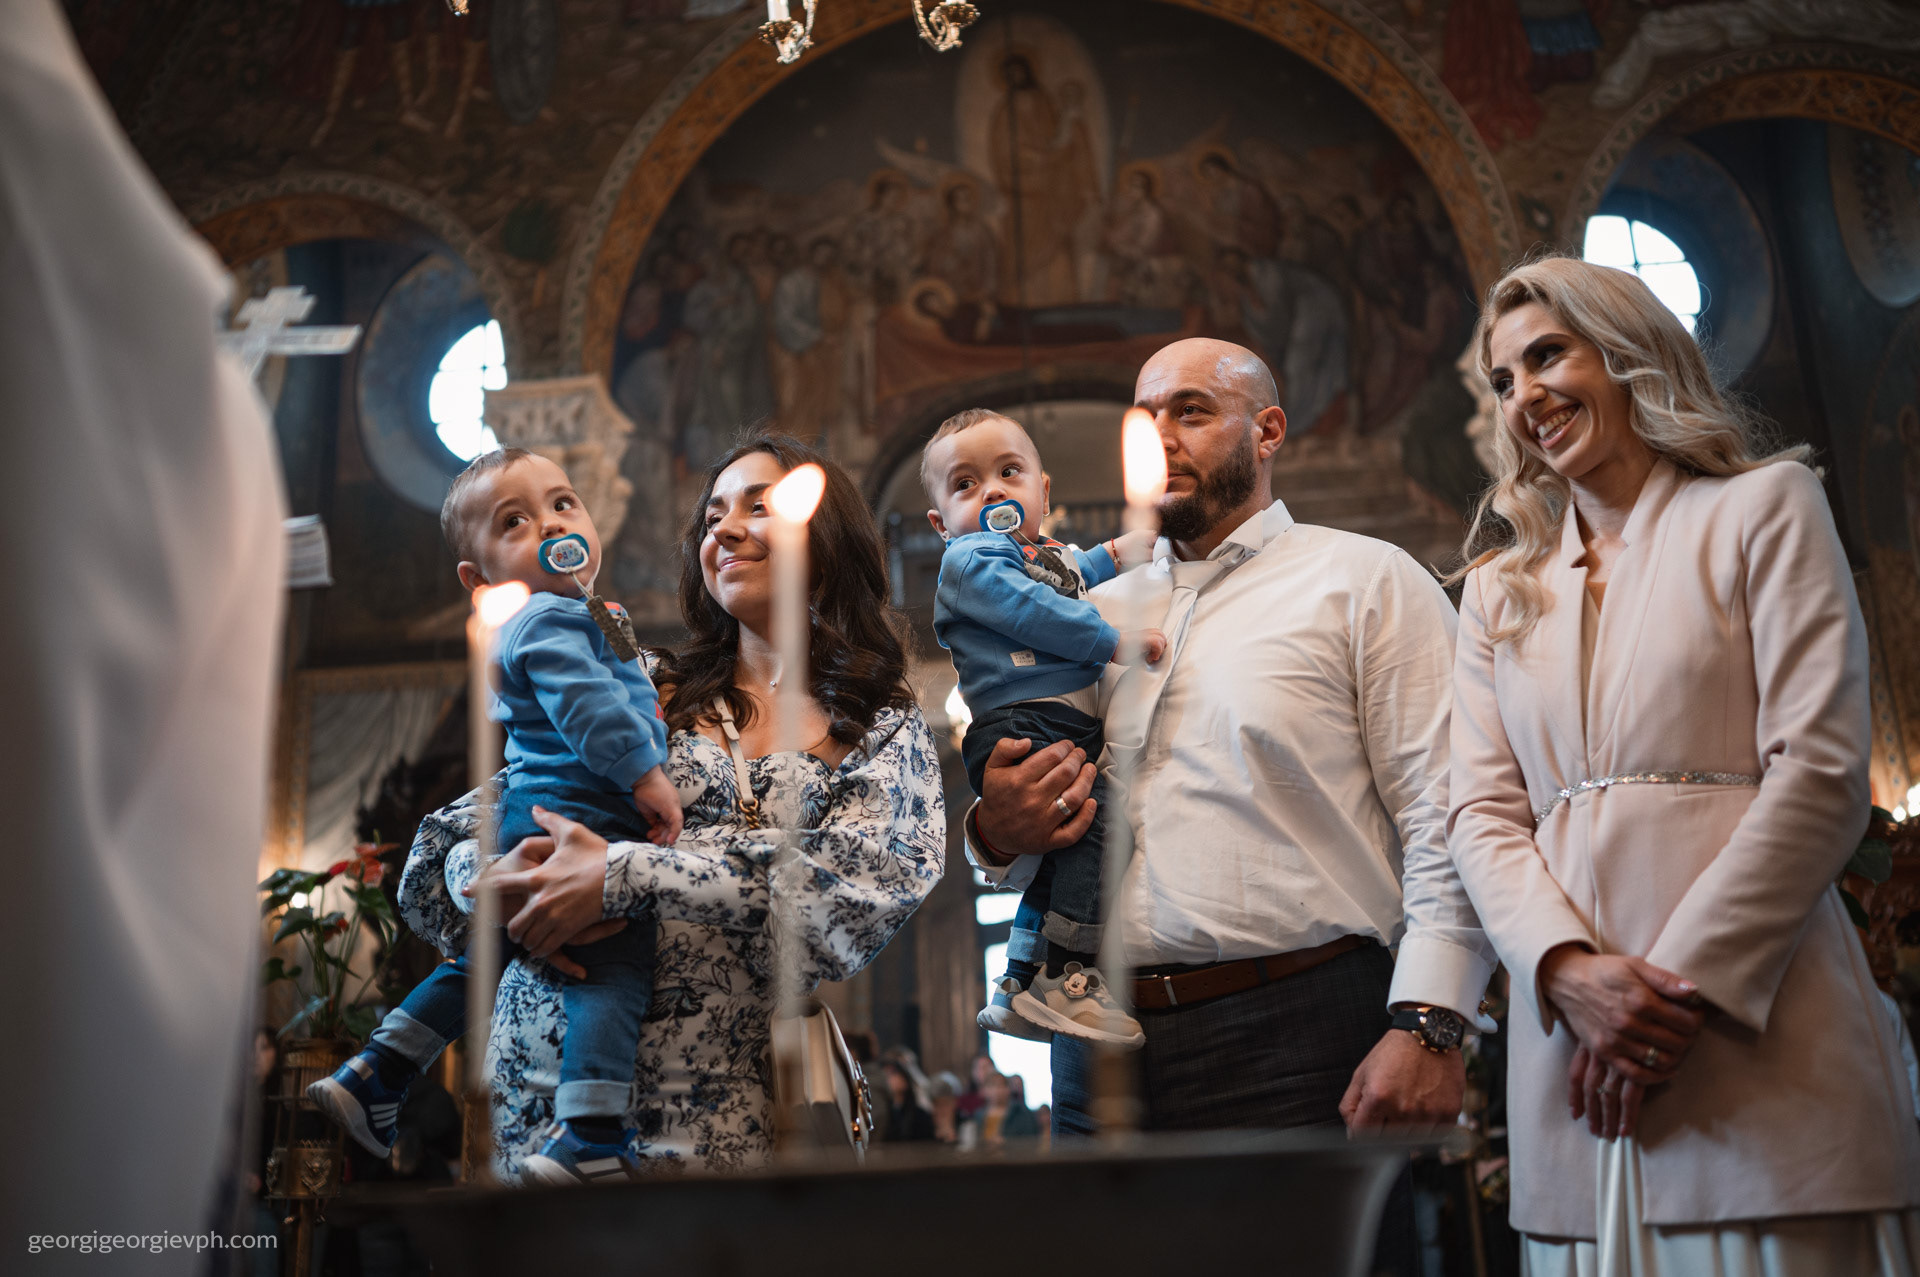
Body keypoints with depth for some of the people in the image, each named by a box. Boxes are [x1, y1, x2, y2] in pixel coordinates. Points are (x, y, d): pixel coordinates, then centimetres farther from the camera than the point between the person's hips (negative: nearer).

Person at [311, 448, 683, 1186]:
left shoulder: (520, 629, 23)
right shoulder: (554, 619, -10)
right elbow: (589, 708, -23)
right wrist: (647, 776, -20)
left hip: (526, 819, 10)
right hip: (581, 823, -10)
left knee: (481, 956, 22)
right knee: (616, 972, -13)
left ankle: (373, 1077, 27)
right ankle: (589, 1138, -21)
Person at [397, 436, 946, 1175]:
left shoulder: (888, 732, 7)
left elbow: (880, 881, -13)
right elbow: (458, 836, 12)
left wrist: (626, 877, -18)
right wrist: (489, 878, -12)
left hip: (720, 1096, -1)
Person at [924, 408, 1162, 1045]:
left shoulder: (1053, 556, 27)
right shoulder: (971, 560, -2)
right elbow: (1035, 612, -16)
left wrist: (1116, 551, 38)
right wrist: (1115, 642, -14)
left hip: (1070, 732, 10)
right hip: (1021, 729, -10)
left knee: (1063, 861, 17)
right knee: (1101, 824, -25)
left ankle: (1017, 991, 29)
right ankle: (1067, 981, -18)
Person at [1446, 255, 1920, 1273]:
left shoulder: (1762, 507, 6)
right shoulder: (1497, 590, 17)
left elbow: (1821, 773, -5)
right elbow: (1483, 815, 8)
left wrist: (1687, 985, -13)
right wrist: (1568, 967, -12)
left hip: (1757, 1040, -3)